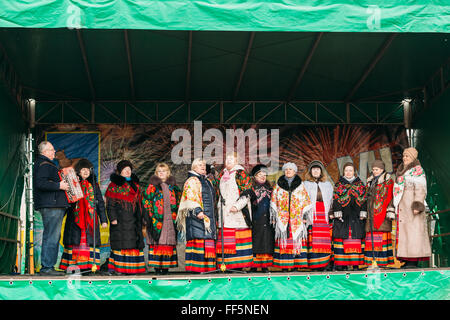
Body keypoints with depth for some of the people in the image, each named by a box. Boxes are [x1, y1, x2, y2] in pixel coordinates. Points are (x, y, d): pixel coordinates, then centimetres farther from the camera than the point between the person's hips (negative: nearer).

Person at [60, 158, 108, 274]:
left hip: (90, 219, 2)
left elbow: (100, 203, 14)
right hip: (75, 218, -2)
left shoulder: (94, 185, 15)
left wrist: (103, 220, 7)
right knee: (76, 240, -7)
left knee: (89, 241, -6)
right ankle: (72, 265, -7)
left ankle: (87, 265, -8)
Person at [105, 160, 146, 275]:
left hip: (133, 220, 6)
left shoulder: (135, 185, 18)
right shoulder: (114, 185, 0)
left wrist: (140, 217, 17)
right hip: (120, 219, -6)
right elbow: (110, 204, -6)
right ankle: (117, 268, -5)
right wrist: (113, 218, -15)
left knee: (135, 242, 4)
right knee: (120, 242, -7)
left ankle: (135, 266, 8)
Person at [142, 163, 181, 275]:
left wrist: (177, 216, 10)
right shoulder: (152, 186, 5)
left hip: (170, 219, 3)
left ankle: (166, 266, 5)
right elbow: (146, 200, 1)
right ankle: (157, 266, -4)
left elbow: (178, 200, 19)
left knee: (169, 242, 0)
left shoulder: (173, 186, 15)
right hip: (157, 218, -3)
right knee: (157, 242, -7)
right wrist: (148, 216, -8)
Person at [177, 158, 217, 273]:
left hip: (209, 218, 8)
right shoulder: (192, 181, -1)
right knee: (198, 241, -15)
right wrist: (197, 211, -28)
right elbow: (191, 198, -14)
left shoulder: (208, 181, 25)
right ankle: (195, 269, -16)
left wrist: (214, 218, 27)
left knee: (209, 244, 2)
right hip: (196, 217, -8)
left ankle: (208, 268, 3)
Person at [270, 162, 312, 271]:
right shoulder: (279, 185, 12)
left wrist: (305, 216, 3)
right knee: (283, 240, -5)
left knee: (297, 239, -6)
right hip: (282, 218, 0)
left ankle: (297, 264, -3)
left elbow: (306, 201, 10)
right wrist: (274, 217, 5)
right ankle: (284, 266, -3)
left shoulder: (300, 185, 11)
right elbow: (273, 201, 11)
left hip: (297, 218, 0)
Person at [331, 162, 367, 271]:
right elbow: (335, 200, 3)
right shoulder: (339, 185, 10)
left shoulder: (360, 184, 13)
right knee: (341, 237, -6)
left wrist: (363, 213, 0)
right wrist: (337, 213, -7)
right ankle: (340, 262, -3)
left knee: (356, 238, -3)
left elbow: (364, 199, 9)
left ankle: (355, 263, 0)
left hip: (356, 216, 1)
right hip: (343, 216, -1)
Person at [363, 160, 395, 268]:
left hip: (382, 213, -6)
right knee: (371, 237, 0)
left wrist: (390, 212, -13)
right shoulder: (370, 182, 22)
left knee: (381, 235, -11)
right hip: (371, 213, 6)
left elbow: (390, 198, -5)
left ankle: (383, 262, -11)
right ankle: (371, 261, 0)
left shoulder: (388, 181, 3)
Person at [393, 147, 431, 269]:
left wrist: (417, 206, -20)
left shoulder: (417, 170, -4)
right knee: (403, 231, 3)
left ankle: (414, 261, -14)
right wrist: (396, 207, 20)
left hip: (411, 205, -9)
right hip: (402, 207, 9)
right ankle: (408, 260, 3)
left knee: (413, 230, -11)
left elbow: (420, 190, -12)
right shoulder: (402, 171, 22)